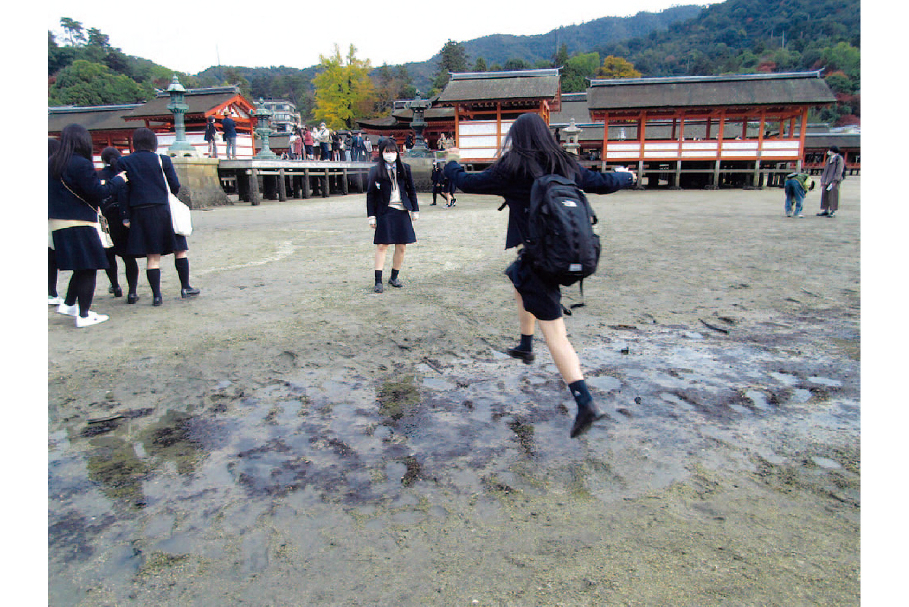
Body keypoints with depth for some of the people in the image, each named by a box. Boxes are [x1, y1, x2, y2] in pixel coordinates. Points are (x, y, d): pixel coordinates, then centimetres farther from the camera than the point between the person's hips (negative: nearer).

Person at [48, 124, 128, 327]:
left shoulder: (52, 163, 10)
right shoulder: (81, 164, -15)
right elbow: (97, 192, -15)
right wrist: (118, 181, -1)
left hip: (57, 223, 8)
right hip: (79, 225, -8)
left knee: (81, 267, 21)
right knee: (88, 268, 0)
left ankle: (68, 304, 28)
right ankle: (83, 316, 4)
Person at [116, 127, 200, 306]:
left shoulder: (125, 162, 3)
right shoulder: (162, 160, -1)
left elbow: (123, 191, 1)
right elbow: (175, 186, -2)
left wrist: (125, 217, 4)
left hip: (140, 214, 2)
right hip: (163, 210, -2)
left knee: (152, 256, 4)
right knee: (180, 250, 12)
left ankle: (157, 295, 3)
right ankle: (185, 287, 15)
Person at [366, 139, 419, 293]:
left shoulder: (404, 168, 8)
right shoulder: (375, 170, 1)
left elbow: (411, 190, 14)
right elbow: (371, 194, 2)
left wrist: (415, 210, 10)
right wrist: (371, 216, -2)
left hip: (402, 212, 3)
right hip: (384, 212, -3)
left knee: (401, 247, 5)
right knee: (382, 246, -5)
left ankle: (394, 277, 21)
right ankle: (378, 281, -1)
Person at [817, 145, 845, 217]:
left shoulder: (839, 159, -4)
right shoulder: (829, 158, 19)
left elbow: (839, 171, -12)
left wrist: (835, 181, -19)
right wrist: (823, 180, 15)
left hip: (834, 181, -8)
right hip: (826, 180, 8)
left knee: (833, 195, -7)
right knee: (824, 194, 6)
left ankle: (833, 211, -4)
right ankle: (825, 210, 12)